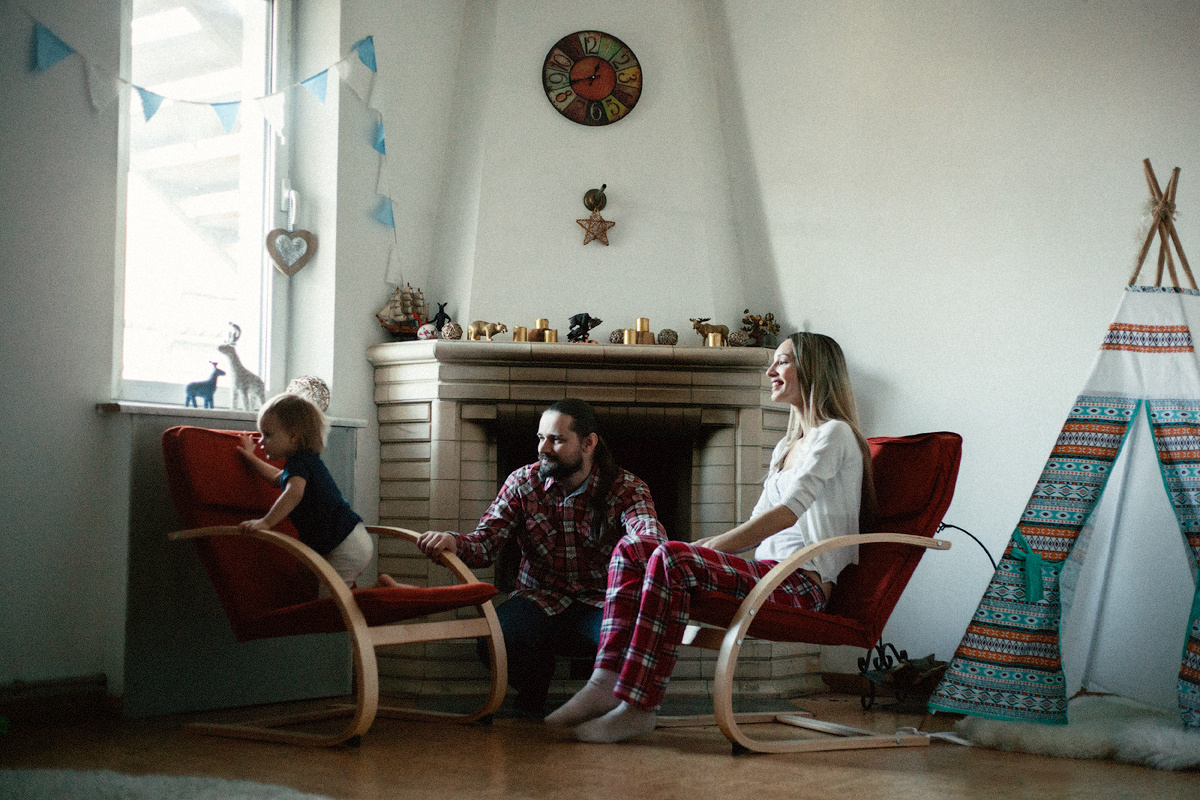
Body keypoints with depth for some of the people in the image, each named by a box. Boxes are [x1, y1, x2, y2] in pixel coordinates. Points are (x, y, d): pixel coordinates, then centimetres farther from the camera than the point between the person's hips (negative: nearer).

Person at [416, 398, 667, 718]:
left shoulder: (626, 488, -5)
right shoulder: (523, 483, 2)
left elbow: (651, 537, -25)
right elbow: (486, 542, -6)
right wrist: (453, 542, -32)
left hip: (600, 602, -1)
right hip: (540, 599, 1)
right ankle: (533, 695, 8)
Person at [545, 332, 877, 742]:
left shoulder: (834, 434, -4)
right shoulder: (787, 446, 26)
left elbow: (788, 511, -16)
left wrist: (715, 546, -18)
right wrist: (701, 546, 8)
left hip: (803, 582, -9)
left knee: (670, 560, -30)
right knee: (630, 553, -3)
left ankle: (638, 706, -31)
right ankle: (606, 683, -18)